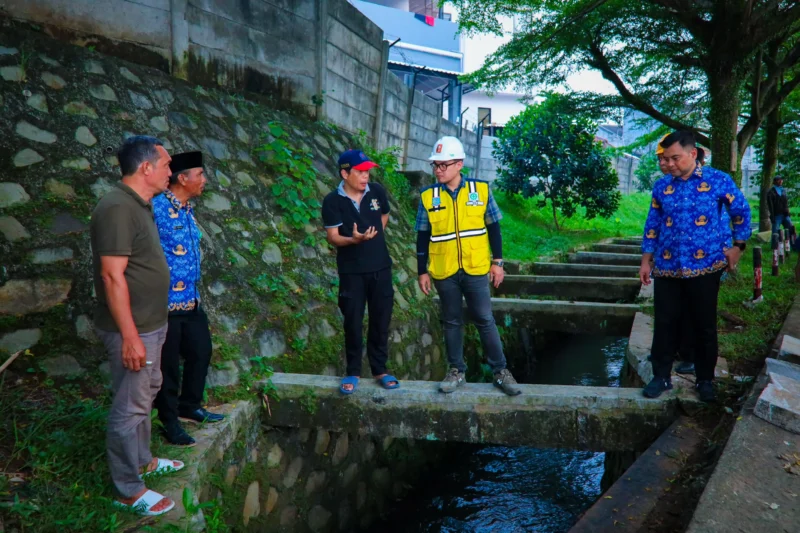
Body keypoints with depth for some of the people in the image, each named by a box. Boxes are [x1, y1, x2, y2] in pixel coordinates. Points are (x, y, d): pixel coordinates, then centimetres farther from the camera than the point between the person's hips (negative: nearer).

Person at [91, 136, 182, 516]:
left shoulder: (140, 205, 9)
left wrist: (148, 328, 20)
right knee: (130, 406, 2)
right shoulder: (117, 208, -21)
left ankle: (141, 460, 40)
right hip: (133, 329, -10)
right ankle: (128, 490, 16)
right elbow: (112, 276, -25)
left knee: (146, 393, 22)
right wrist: (130, 337, -24)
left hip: (151, 324, 10)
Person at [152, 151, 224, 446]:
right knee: (168, 364, 6)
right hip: (167, 301, -9)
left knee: (201, 351, 19)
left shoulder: (187, 210, 11)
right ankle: (169, 420, 23)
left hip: (191, 300, 9)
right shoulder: (157, 207, -17)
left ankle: (189, 406, 38)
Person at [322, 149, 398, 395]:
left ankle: (380, 369, 24)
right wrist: (354, 239, -31)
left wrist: (375, 235, 5)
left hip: (380, 267, 3)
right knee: (353, 323, 6)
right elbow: (333, 237, -13)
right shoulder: (332, 201, -11)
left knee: (381, 320, 10)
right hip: (351, 271, -2)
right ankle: (353, 372, 21)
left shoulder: (377, 191, -2)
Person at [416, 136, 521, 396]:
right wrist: (422, 271, 2)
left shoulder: (481, 189, -3)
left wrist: (497, 261, 2)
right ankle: (456, 371, 25)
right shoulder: (428, 196, -2)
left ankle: (500, 371, 17)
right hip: (444, 272, 1)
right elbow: (423, 236, 3)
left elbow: (493, 227, 4)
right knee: (452, 322, 11)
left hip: (476, 269, -1)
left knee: (485, 320, 4)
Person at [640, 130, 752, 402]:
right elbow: (653, 225, 10)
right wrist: (645, 261, 8)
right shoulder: (661, 186, 4)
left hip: (705, 267, -2)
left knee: (705, 325, 8)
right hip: (667, 268, 2)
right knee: (665, 324, 5)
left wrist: (738, 246, 3)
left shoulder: (718, 180, -4)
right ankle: (661, 376, 18)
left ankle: (705, 380, 23)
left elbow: (741, 212, 8)